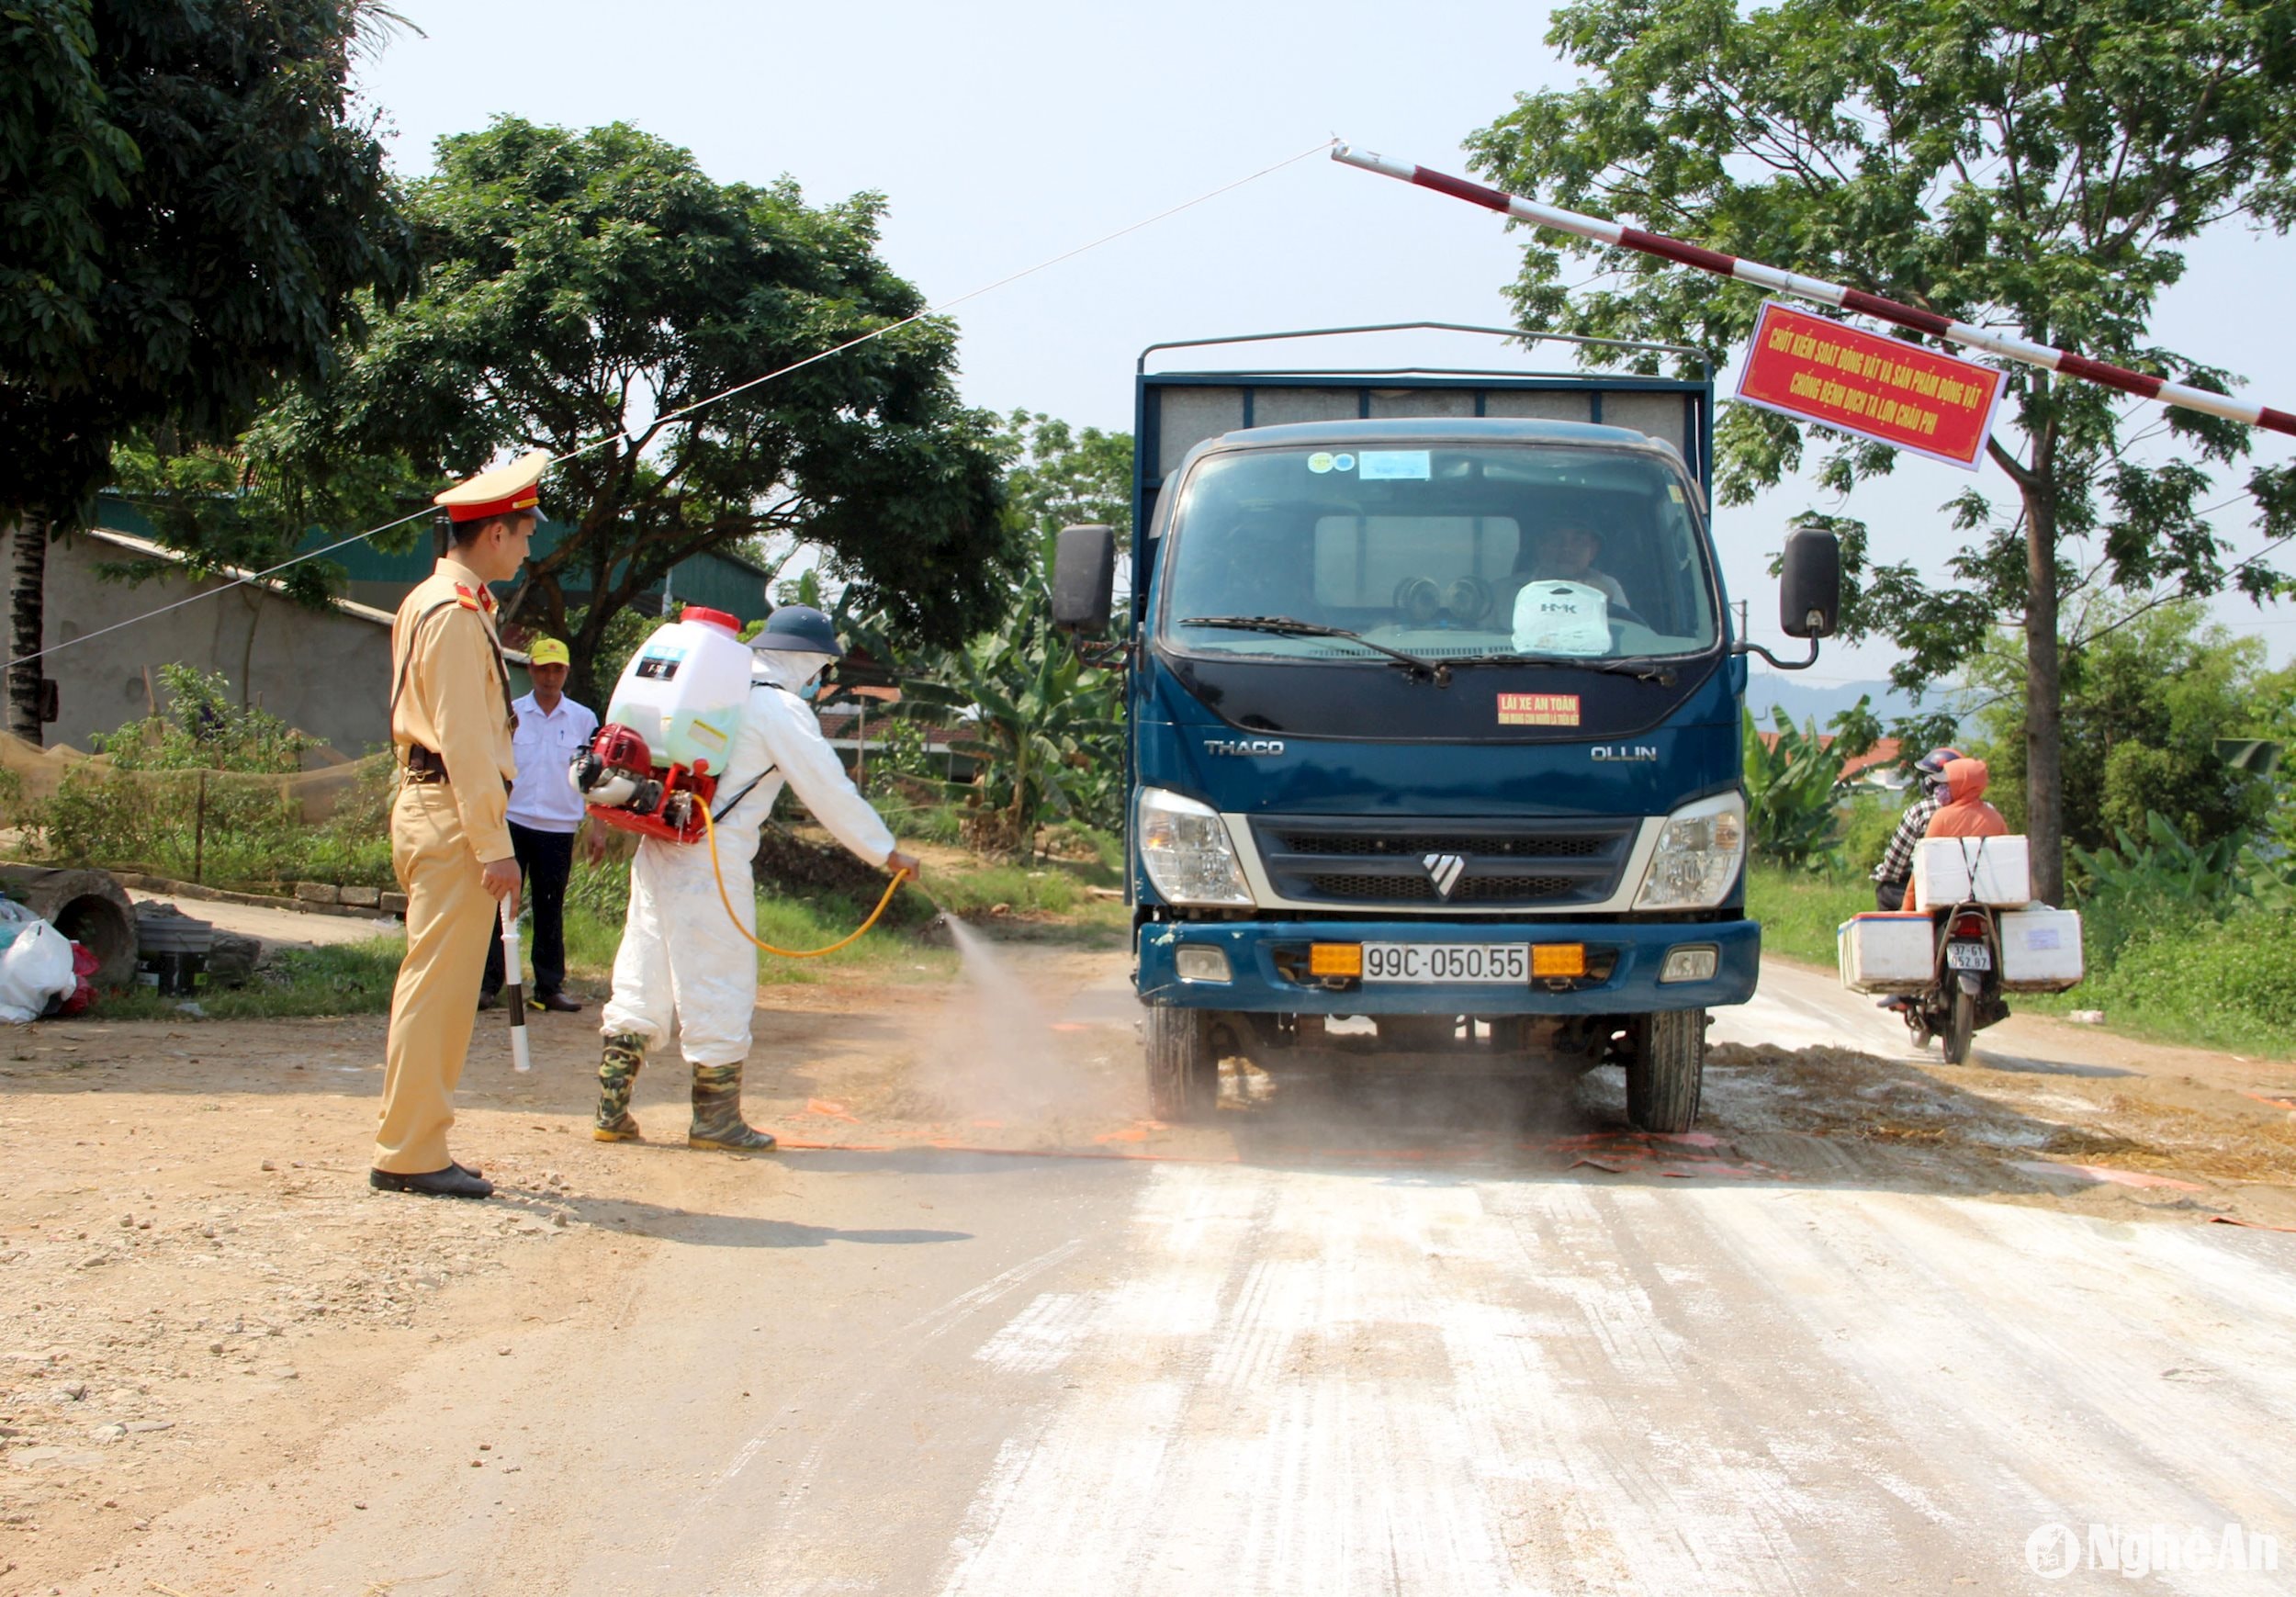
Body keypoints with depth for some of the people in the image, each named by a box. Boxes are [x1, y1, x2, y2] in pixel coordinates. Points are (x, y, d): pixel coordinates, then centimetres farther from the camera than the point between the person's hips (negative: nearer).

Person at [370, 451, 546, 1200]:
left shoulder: (432, 602, 19)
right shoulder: (456, 613, -13)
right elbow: (463, 737, -18)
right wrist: (494, 844, -19)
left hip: (426, 804, 11)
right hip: (452, 814, -11)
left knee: (437, 986, 13)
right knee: (436, 984, -7)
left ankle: (410, 1147, 18)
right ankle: (410, 1154, -3)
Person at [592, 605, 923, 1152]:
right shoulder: (782, 708, -7)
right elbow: (831, 790, -6)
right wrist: (886, 853, 1)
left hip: (657, 851, 8)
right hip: (711, 862, -8)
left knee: (641, 981, 11)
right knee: (721, 987, 2)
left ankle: (611, 1110, 14)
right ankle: (716, 1117, 10)